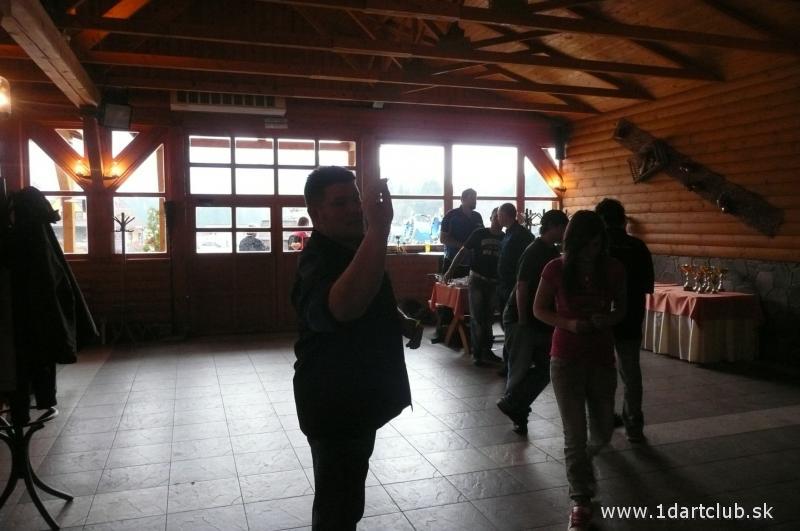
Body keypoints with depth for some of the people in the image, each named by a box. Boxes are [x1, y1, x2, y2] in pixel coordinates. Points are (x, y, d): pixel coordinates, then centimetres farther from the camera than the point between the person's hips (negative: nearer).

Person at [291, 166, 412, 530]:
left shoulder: (354, 247, 5)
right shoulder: (318, 261, -27)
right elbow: (343, 306, -53)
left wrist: (402, 321, 6)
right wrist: (379, 228, -58)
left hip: (360, 397, 9)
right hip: (335, 404, -9)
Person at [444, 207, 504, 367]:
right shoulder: (479, 233, -3)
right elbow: (463, 251, -2)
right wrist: (451, 270, -7)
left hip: (494, 282, 3)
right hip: (477, 280, -3)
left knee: (488, 317, 13)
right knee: (477, 318, 0)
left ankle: (486, 350, 24)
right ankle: (477, 353, 5)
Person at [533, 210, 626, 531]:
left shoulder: (614, 269, -5)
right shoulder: (556, 269, -11)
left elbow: (621, 309, 7)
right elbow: (539, 310, -1)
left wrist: (608, 319, -16)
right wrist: (568, 323, -19)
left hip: (602, 358, 3)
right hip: (565, 360, -2)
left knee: (603, 433, 14)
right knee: (575, 434, 0)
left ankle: (583, 458, 49)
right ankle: (581, 500, 18)